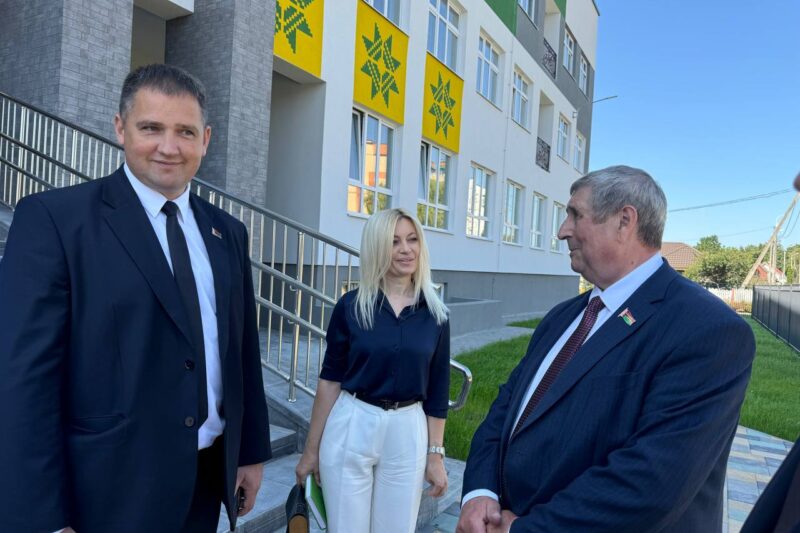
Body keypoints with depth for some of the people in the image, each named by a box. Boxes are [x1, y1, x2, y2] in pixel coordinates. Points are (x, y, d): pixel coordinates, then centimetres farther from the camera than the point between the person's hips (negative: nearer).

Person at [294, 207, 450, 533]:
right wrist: (311, 449, 1)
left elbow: (437, 390, 4)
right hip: (350, 428, -1)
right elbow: (330, 380, -2)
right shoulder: (351, 306, -6)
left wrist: (436, 454, 5)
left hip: (408, 432, 2)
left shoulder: (435, 314, -1)